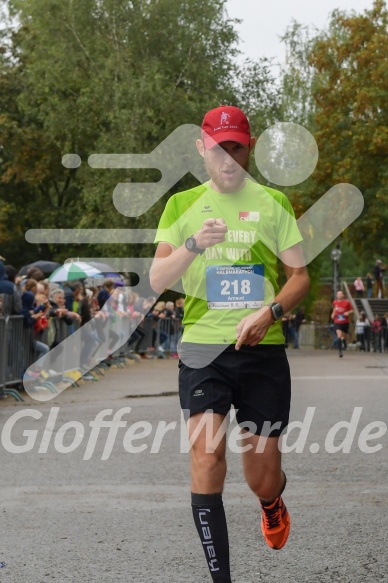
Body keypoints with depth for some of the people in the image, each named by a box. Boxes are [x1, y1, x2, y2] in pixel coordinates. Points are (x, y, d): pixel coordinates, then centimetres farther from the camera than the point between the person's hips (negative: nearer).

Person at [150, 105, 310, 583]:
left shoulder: (272, 203, 6)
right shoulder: (182, 205, 7)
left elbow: (300, 275, 5)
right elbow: (157, 280, 0)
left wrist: (269, 312, -14)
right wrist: (193, 243, -19)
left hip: (263, 350, 0)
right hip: (202, 346, 0)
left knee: (262, 476, 4)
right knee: (206, 457, -16)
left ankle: (273, 505, 42)